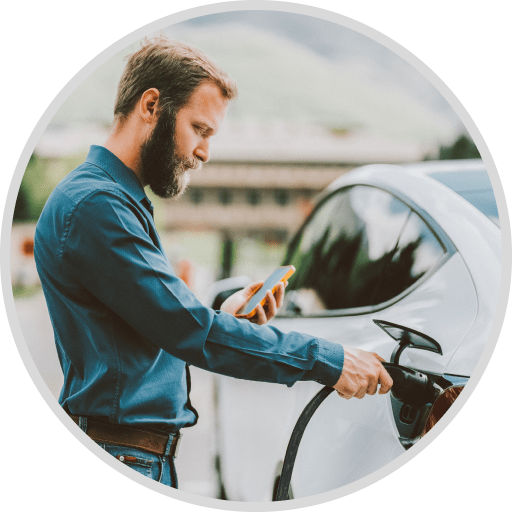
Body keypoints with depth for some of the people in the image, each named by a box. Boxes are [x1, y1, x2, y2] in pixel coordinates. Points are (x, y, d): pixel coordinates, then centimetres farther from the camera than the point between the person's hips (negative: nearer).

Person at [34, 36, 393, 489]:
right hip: (120, 456, -10)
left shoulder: (122, 202, 19)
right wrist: (327, 361, -19)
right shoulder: (93, 204, -15)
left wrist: (223, 317, 4)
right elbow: (187, 329, -22)